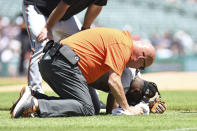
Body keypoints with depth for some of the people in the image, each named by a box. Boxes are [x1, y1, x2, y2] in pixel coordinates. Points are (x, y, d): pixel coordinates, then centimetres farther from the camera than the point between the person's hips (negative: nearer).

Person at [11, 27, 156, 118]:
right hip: (65, 63, -10)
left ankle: (33, 96, -3)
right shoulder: (124, 45, -5)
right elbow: (114, 81, -11)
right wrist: (127, 109, -2)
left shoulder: (120, 37, 26)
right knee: (86, 109, -16)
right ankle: (34, 104, -26)